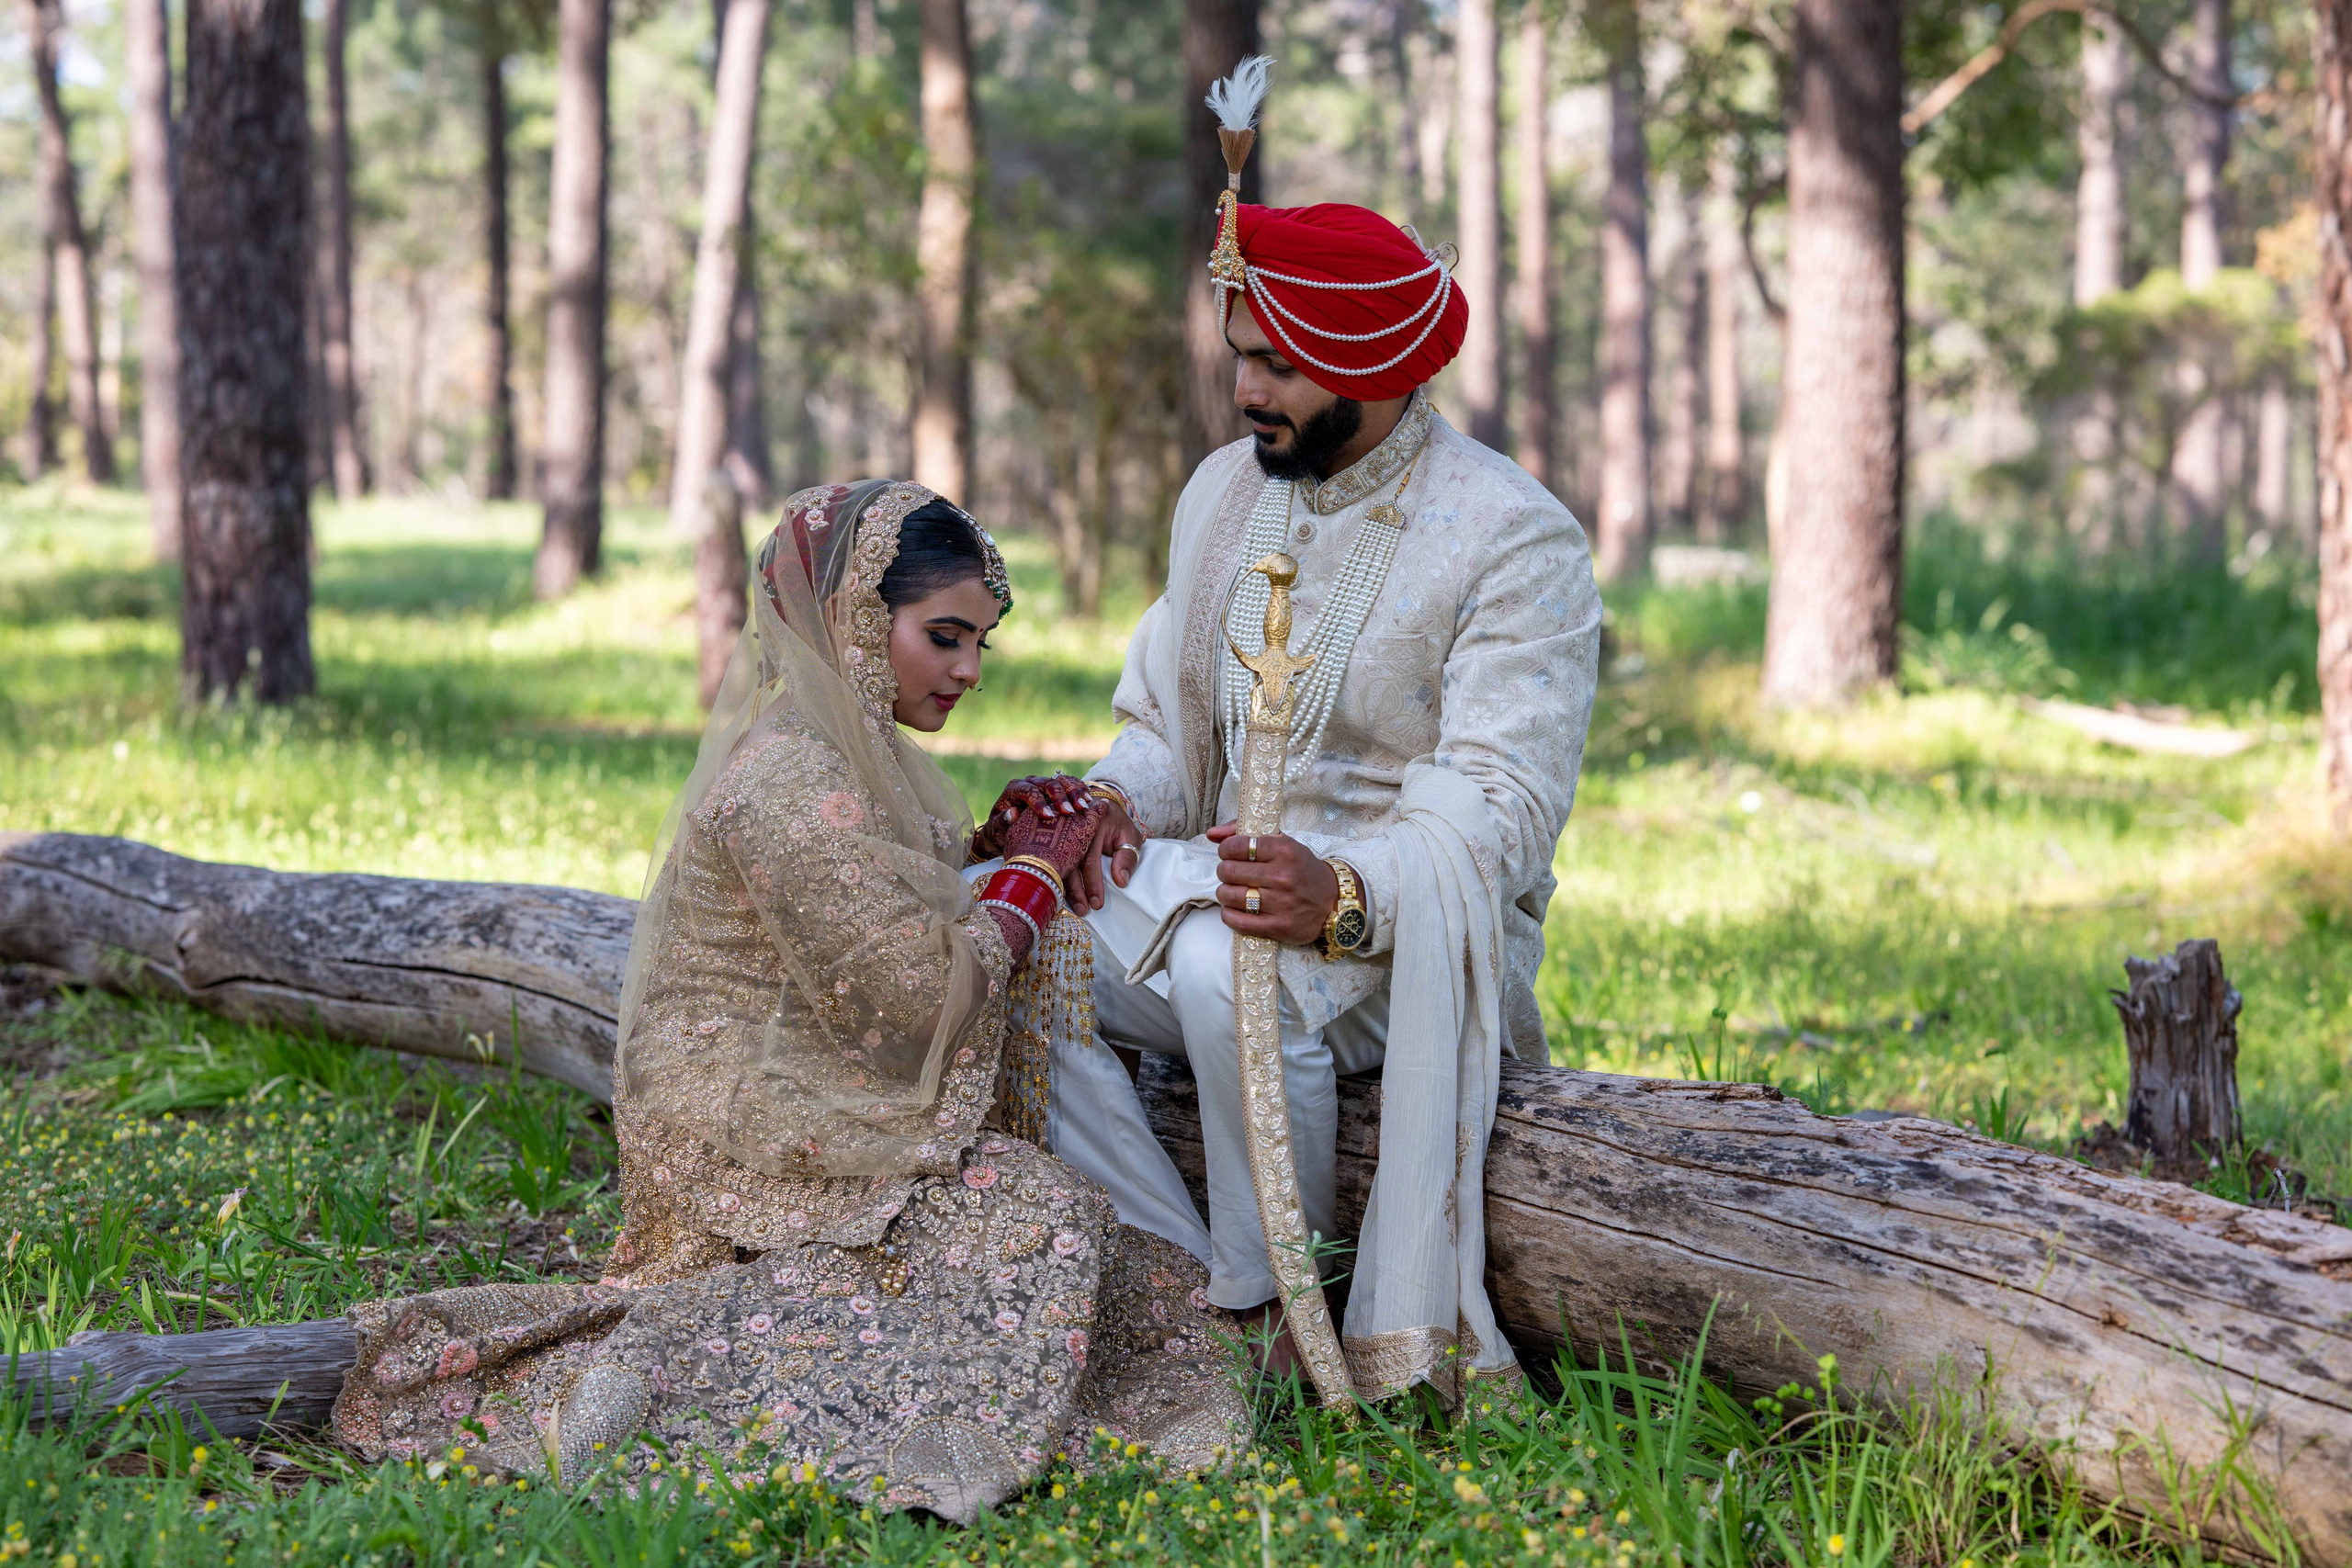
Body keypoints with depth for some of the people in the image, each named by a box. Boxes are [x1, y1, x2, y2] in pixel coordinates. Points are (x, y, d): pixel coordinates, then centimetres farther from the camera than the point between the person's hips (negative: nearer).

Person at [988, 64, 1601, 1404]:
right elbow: (1166, 721, 16)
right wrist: (1121, 803, -9)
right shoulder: (1226, 492, 10)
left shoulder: (1515, 540, -12)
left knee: (1228, 973, -38)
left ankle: (1282, 1318, -18)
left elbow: (1498, 809, -20)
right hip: (1225, 881, 6)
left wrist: (1344, 894, -39)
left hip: (1416, 930, -6)